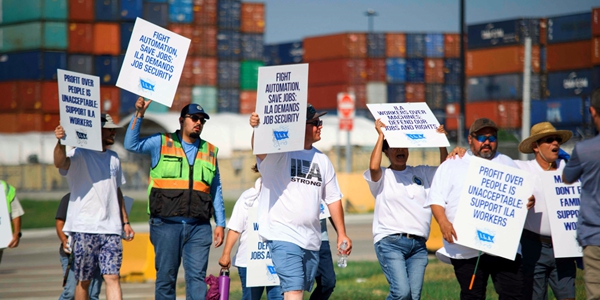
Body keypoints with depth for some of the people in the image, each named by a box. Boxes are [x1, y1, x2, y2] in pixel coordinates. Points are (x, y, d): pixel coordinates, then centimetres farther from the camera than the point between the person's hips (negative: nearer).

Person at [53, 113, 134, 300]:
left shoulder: (113, 158, 17)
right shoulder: (79, 155, -3)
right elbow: (60, 163, -26)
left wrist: (125, 221, 22)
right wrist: (60, 142, -46)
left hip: (111, 229, 4)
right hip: (84, 228, -4)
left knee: (112, 277, -6)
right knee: (83, 281, 3)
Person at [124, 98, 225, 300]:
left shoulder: (210, 151, 16)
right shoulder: (161, 144, 8)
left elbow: (216, 191, 17)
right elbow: (131, 145, -3)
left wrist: (220, 224, 13)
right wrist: (139, 115, -11)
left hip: (199, 226, 2)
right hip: (167, 224, -2)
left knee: (197, 276, -5)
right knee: (166, 276, 2)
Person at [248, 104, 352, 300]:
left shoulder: (322, 160, 15)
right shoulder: (278, 152, -5)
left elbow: (333, 198, 19)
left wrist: (341, 233, 14)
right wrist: (257, 128, -50)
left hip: (312, 239, 7)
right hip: (283, 236, -7)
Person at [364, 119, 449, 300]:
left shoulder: (421, 173, 20)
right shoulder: (382, 176, 6)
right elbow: (374, 166, -14)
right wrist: (381, 136, -7)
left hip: (418, 245, 4)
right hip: (390, 242, -4)